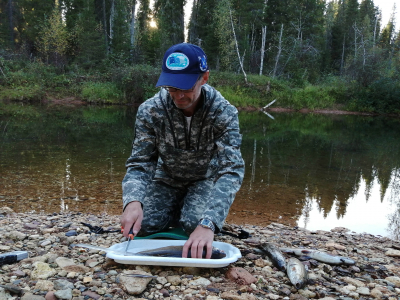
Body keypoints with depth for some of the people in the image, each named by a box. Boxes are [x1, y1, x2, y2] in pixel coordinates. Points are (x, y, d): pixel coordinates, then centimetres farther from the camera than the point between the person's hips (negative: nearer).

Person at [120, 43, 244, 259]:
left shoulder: (224, 113, -26)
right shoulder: (150, 111, -21)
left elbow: (231, 170, -34)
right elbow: (139, 163, -18)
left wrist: (208, 224, -50)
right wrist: (133, 201, -42)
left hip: (204, 180, -1)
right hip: (166, 179, 2)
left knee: (194, 224, -28)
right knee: (143, 226, -20)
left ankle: (193, 210, 9)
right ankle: (177, 211, 13)